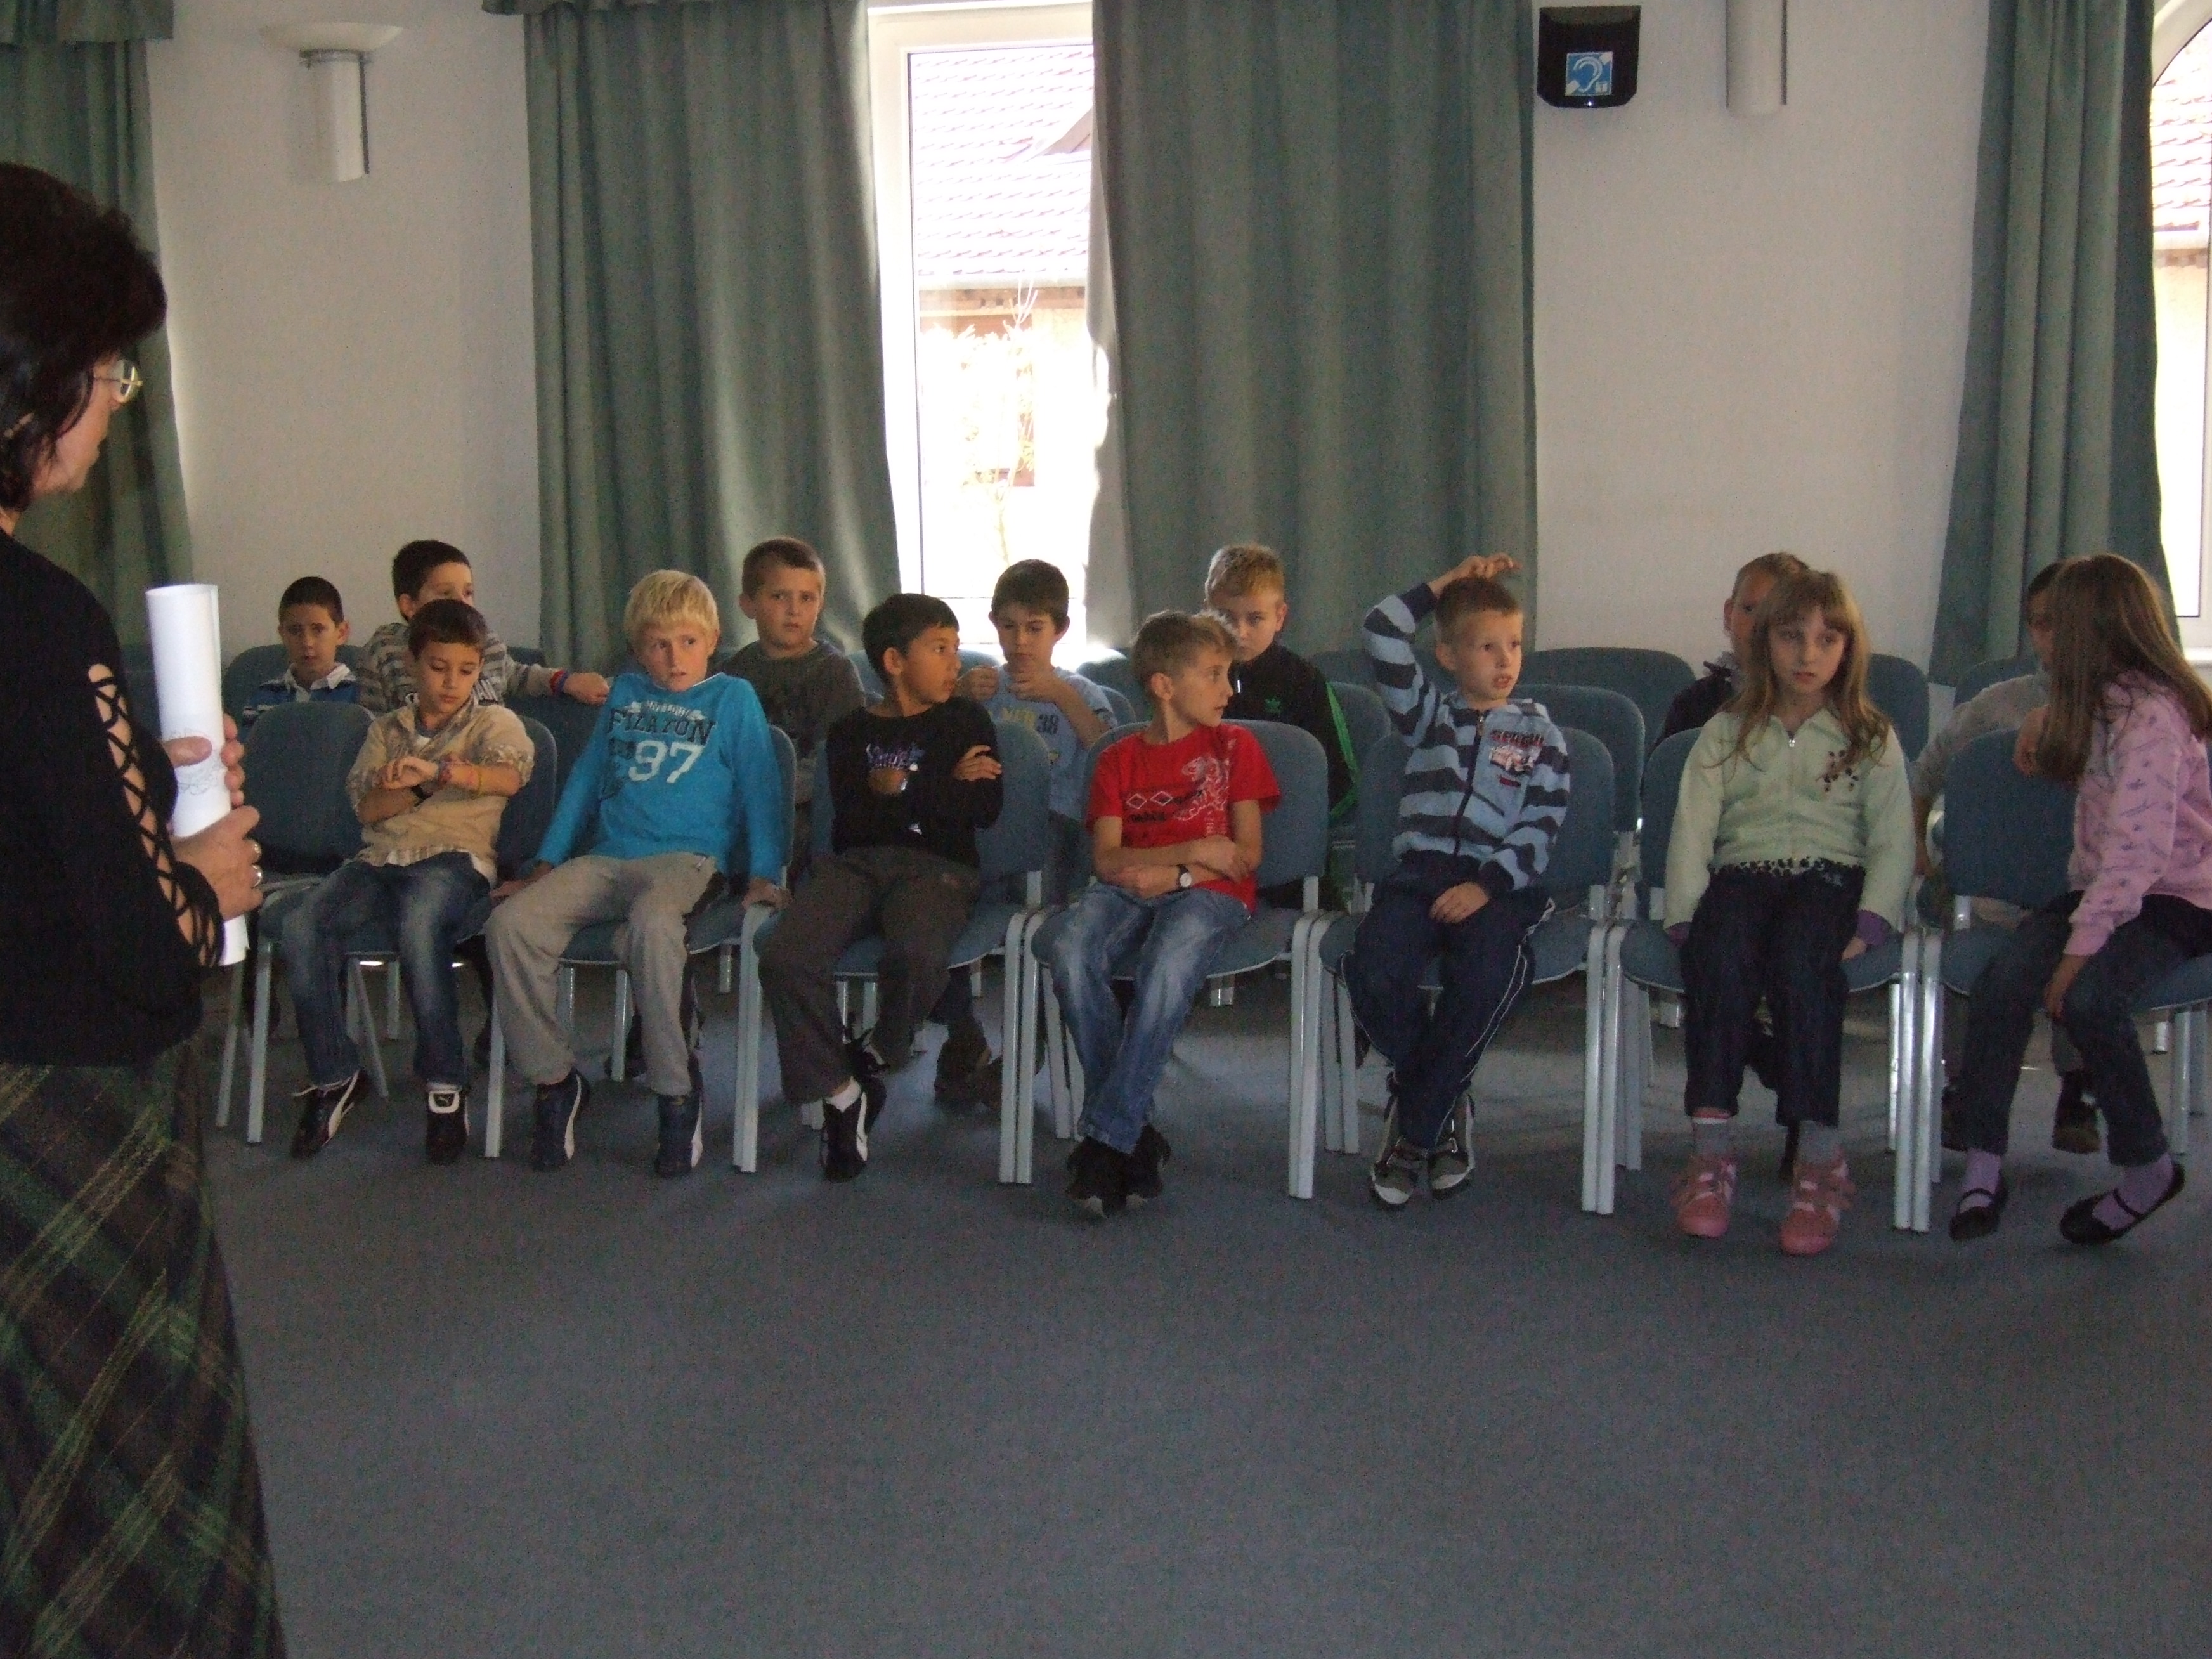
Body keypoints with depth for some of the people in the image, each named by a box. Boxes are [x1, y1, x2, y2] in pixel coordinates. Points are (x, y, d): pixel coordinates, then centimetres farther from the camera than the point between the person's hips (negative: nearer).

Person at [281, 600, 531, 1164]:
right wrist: (422, 785, -9)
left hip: (456, 859, -4)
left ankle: (445, 1084, -26)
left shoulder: (494, 722, 13)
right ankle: (333, 1076, -11)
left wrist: (438, 770, -27)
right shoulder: (387, 729, 23)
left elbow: (509, 776, -10)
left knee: (419, 921, -39)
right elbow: (367, 807, 9)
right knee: (302, 925, -26)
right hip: (381, 858, 4)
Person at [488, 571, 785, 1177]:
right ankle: (553, 1081, -8)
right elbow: (586, 779, 26)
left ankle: (678, 1096, -26)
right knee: (510, 924, -23)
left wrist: (764, 872, -2)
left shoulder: (733, 698, 10)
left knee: (652, 925, -40)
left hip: (688, 859, -5)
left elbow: (759, 786, 7)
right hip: (604, 858, 5)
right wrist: (547, 860, 19)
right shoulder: (623, 694, 22)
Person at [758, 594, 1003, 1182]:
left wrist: (902, 788, -3)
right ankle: (839, 1092, -8)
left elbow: (986, 810, -1)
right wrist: (942, 790, -2)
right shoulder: (852, 730, 15)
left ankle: (878, 1053, -3)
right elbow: (852, 819, -1)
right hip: (855, 862, 2)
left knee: (917, 956, -37)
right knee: (785, 958, -28)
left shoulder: (966, 721, 14)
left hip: (936, 866, -1)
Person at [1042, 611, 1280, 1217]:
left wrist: (1172, 875, -9)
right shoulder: (1119, 760, 16)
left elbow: (1247, 855, 5)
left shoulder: (1233, 745, 13)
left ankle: (1106, 1139, -30)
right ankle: (1136, 1133, -23)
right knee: (1071, 956, -31)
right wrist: (1192, 850, -9)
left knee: (1167, 969, -36)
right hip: (1128, 890, 2)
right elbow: (1107, 859, 3)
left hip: (1208, 893, -2)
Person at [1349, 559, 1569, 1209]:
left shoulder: (1538, 731, 15)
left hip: (1499, 882, -1)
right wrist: (1445, 584, 13)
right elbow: (1382, 635, 7)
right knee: (1374, 973, -27)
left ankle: (1415, 1131, -17)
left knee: (1488, 977, -32)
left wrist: (1487, 885, -11)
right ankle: (1443, 1111, -3)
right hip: (1420, 872, 1)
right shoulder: (1428, 713, 19)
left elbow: (1541, 827, 4)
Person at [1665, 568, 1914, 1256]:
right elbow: (1692, 828, 7)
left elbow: (1894, 840, 5)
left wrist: (1870, 924, -12)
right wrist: (1685, 915, -9)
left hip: (1831, 876, -1)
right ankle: (1710, 1151, -34)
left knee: (1800, 957, -35)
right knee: (1719, 956, -33)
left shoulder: (1870, 738, 15)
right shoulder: (1726, 732, 18)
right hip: (1741, 873, 1)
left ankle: (1822, 1160, -35)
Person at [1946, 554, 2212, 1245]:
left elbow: (2139, 850, -28)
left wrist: (2081, 947, -32)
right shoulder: (2101, 701, 11)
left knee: (2087, 995, -33)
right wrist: (2044, 721, 17)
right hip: (2100, 885, 8)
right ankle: (1983, 1170, -20)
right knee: (2003, 978, -20)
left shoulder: (2152, 717, -19)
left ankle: (2148, 1168, -11)